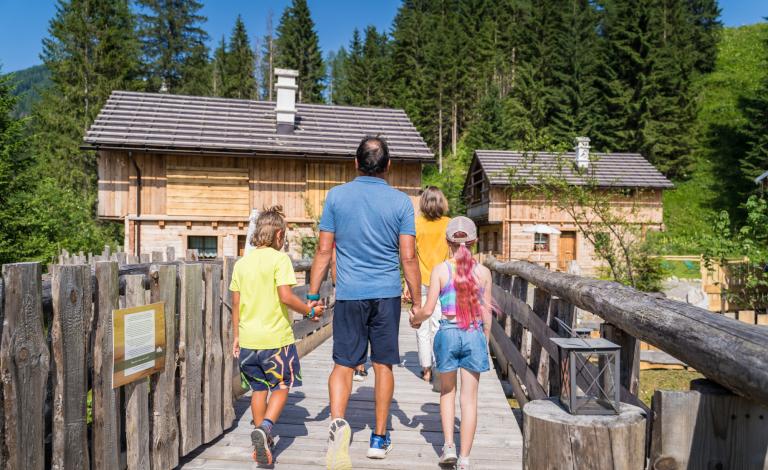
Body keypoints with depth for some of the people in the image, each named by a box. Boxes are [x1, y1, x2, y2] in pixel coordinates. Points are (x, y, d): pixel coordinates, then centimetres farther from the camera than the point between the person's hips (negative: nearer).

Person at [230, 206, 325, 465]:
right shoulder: (279, 259, -11)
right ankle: (264, 428, -11)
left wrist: (236, 336, 17)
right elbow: (286, 297, -20)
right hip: (276, 337, -5)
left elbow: (236, 304, 9)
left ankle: (263, 442, 25)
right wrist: (309, 310, -4)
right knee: (281, 386, 11)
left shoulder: (242, 262, 6)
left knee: (259, 388, 17)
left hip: (248, 338, 5)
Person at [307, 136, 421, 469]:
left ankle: (337, 421, -17)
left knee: (343, 364, 7)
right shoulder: (401, 202, -1)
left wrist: (312, 296, 8)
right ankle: (379, 438, 22)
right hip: (387, 294, 0)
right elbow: (408, 257, -3)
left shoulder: (337, 196, 1)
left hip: (349, 294, 0)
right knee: (383, 365, 12)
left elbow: (324, 251, 0)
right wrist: (418, 302, 5)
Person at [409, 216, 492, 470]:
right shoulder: (483, 272, 0)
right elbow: (486, 312, 5)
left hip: (448, 333, -1)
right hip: (475, 335, 1)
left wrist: (415, 319, 14)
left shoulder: (440, 270, -6)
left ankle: (449, 445, 16)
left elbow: (428, 309, -7)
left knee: (447, 391, 22)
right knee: (469, 398, 9)